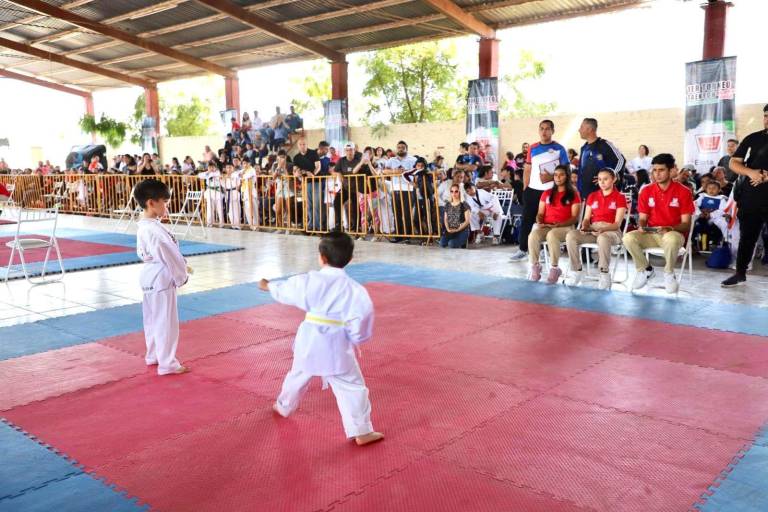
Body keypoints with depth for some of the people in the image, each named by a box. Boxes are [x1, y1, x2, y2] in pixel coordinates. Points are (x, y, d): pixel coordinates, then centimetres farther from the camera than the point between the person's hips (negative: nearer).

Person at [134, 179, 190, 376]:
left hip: (150, 276, 10)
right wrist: (183, 275, -5)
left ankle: (153, 355, 35)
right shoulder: (156, 230, -25)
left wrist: (181, 267, 10)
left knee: (153, 319, 21)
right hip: (162, 279, -10)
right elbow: (170, 256, -21)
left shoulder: (143, 226, 7)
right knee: (166, 322, -1)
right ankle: (167, 364, 7)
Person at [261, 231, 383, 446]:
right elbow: (362, 314, -16)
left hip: (309, 341, 4)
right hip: (336, 345, -4)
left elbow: (285, 290, 12)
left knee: (298, 374, 29)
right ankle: (361, 432, 3)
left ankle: (283, 406, 53)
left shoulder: (309, 280, -4)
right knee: (351, 387, 4)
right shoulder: (354, 289, -13)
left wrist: (268, 285, 33)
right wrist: (356, 340, 2)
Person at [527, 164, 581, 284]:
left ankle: (554, 268, -29)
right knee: (533, 235, -32)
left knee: (551, 235, -39)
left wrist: (558, 225, -16)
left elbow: (575, 218, -1)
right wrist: (539, 223, -7)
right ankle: (535, 266, -20)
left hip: (565, 227, -3)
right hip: (545, 226, 4)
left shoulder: (573, 194, 6)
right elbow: (540, 213, 16)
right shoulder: (547, 193, 19)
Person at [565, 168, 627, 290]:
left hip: (612, 231, -4)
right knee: (570, 235, -26)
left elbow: (617, 224, -6)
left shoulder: (620, 197, 2)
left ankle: (605, 274, -29)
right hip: (592, 229, 4)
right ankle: (576, 271, -19)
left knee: (602, 238, -42)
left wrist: (603, 229, -23)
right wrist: (584, 227, -10)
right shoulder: (592, 196, 17)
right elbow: (586, 218, 13)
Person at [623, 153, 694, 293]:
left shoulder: (683, 192, -5)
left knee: (670, 239, -41)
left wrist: (670, 228, -25)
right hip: (650, 234, 3)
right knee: (628, 237, -27)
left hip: (674, 234, -3)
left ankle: (669, 273, -11)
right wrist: (641, 226, -15)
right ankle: (645, 269, -1)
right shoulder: (646, 191, 4)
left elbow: (686, 224, -6)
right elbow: (642, 218, 9)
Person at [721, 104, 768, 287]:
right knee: (747, 236, 11)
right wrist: (751, 172, -12)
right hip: (750, 197, 2)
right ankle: (740, 273, 21)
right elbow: (733, 162, 6)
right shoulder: (753, 138, 8)